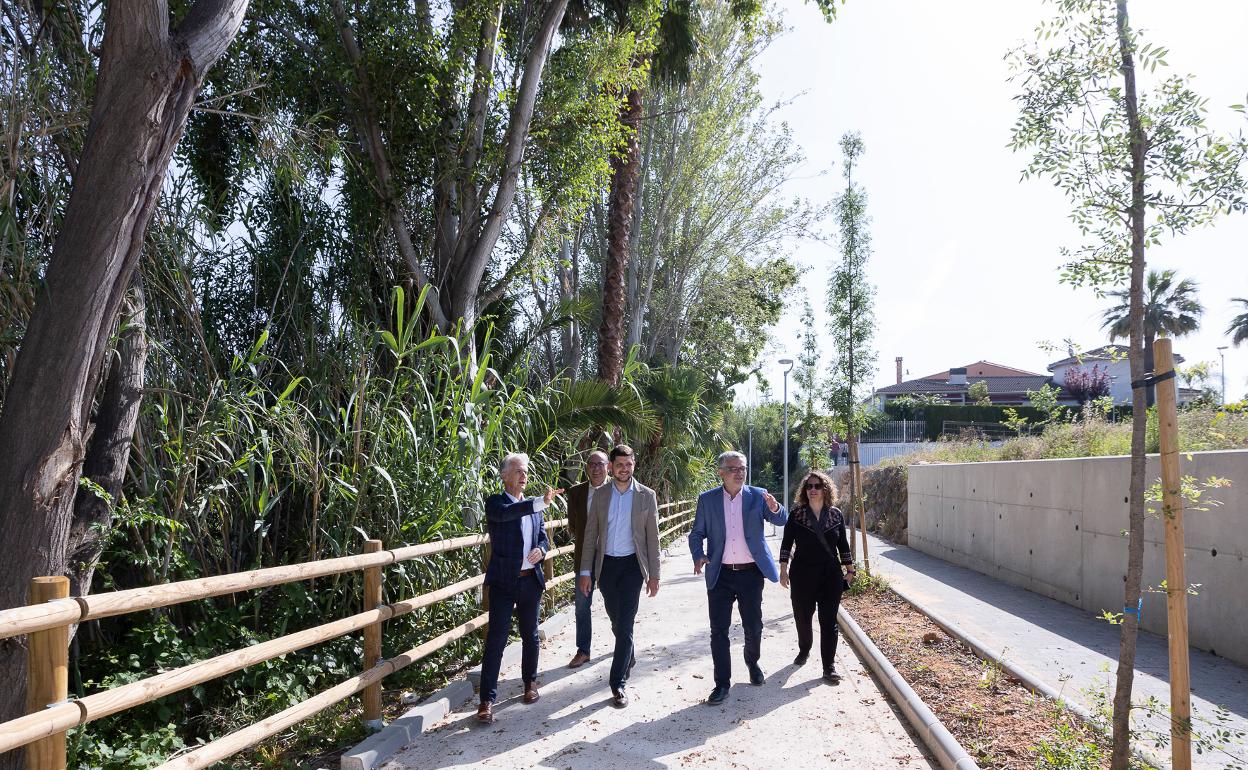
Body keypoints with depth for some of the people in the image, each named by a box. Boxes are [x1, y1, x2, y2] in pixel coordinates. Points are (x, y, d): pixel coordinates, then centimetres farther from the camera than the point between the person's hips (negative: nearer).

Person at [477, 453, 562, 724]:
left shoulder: (533, 506, 12)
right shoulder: (495, 502, -7)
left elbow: (544, 538, 17)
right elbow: (505, 513, -30)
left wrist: (541, 550, -8)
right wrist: (541, 502, -44)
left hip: (531, 580, 5)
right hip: (503, 581, -5)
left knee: (530, 636, 16)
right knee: (496, 640, -6)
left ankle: (530, 682, 35)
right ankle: (487, 700, -1)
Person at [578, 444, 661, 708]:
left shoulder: (646, 495, -2)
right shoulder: (601, 495, 4)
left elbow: (652, 537, -1)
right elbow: (591, 535, 5)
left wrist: (653, 575, -3)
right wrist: (585, 571, 0)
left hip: (631, 565, -3)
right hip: (606, 565, 3)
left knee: (625, 623, -9)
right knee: (616, 620, 16)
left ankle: (619, 683, -3)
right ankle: (628, 658, 43)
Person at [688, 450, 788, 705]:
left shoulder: (758, 496, 1)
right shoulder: (707, 499, 1)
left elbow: (782, 521, -5)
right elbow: (697, 534, 4)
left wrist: (775, 509, -28)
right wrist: (699, 555, -15)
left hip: (751, 572, 1)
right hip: (720, 574, 0)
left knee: (753, 626, 12)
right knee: (718, 629, -1)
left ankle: (753, 663, 39)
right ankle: (722, 683, 9)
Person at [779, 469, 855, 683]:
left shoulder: (836, 514, 2)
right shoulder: (797, 514, -3)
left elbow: (843, 545, 9)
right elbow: (786, 543, -1)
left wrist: (849, 570, 9)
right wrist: (783, 570, -5)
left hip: (830, 575, 0)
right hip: (802, 574, 0)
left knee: (829, 621, -1)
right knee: (802, 617, 12)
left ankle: (829, 666, 4)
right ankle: (804, 650, 39)